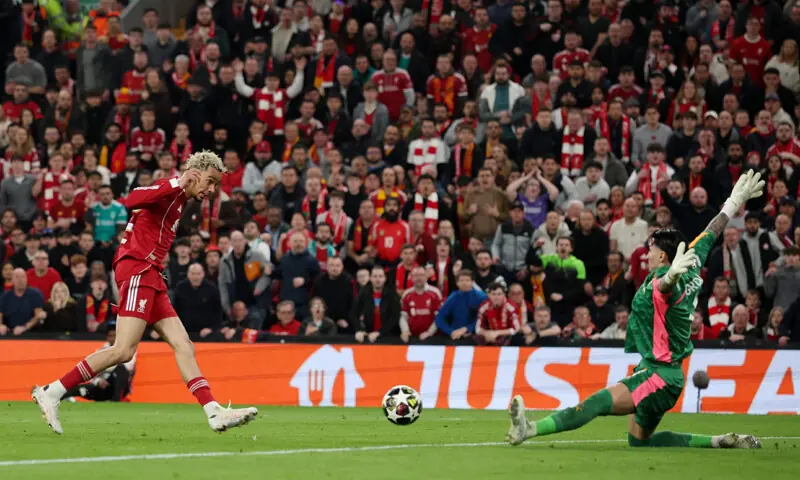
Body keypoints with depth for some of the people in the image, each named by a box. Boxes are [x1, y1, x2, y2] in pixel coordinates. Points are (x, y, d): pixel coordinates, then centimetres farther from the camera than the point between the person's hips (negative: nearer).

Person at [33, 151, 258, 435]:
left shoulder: (177, 200, 22)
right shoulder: (169, 191, -6)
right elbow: (132, 200, -24)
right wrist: (178, 184, -27)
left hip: (150, 278, 10)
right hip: (137, 270, -10)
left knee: (183, 346, 1)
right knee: (124, 350, -17)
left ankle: (215, 413, -5)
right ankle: (51, 392, -13)